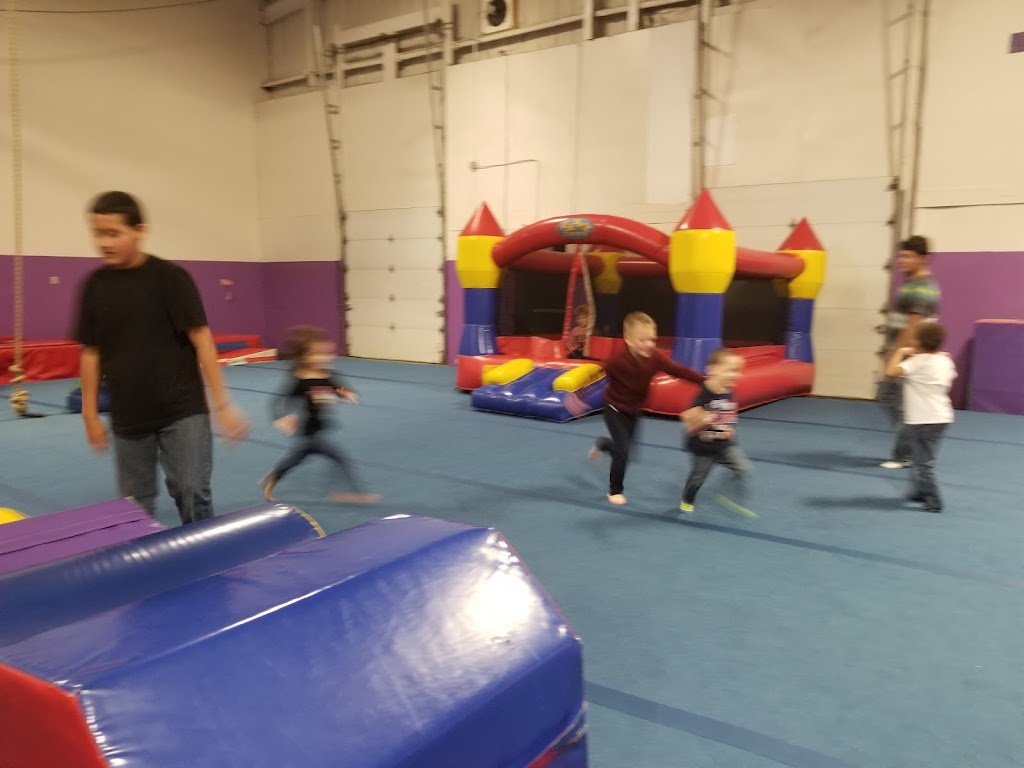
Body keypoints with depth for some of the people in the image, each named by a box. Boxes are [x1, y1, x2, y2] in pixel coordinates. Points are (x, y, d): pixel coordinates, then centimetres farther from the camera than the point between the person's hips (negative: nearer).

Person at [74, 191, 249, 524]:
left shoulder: (170, 277, -9)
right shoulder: (95, 285, 2)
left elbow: (201, 339, -9)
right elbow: (90, 352, 8)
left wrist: (222, 404, -12)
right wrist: (90, 414, 9)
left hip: (183, 411, -3)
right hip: (127, 419, 4)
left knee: (193, 495, 0)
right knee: (135, 508, 11)